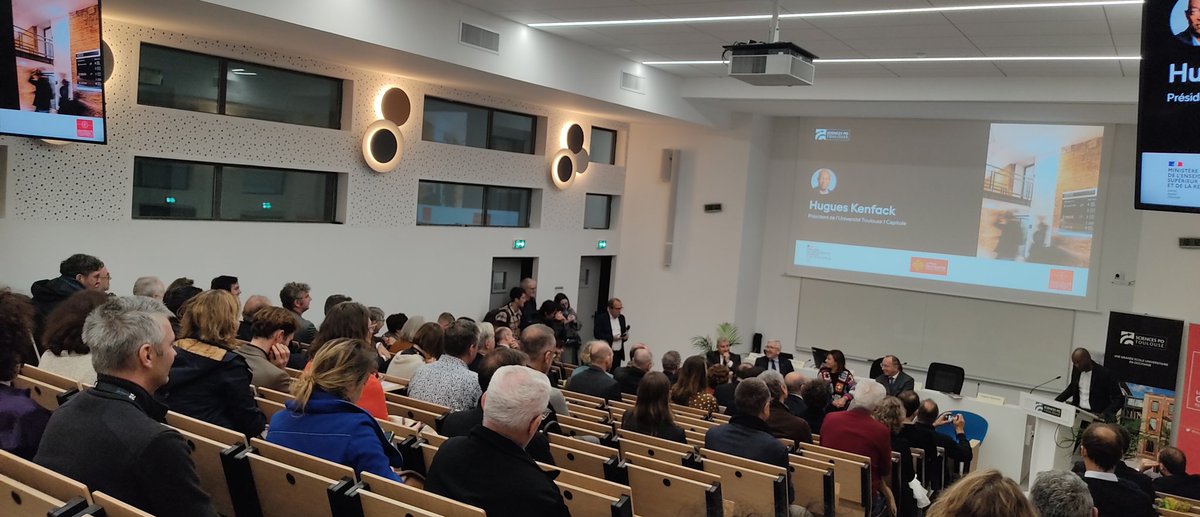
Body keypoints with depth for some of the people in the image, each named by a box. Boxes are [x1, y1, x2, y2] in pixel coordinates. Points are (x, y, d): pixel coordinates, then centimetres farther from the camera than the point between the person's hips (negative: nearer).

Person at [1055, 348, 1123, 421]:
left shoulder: (1105, 374, -14)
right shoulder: (1077, 369, 3)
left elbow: (1119, 399, -10)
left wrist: (1105, 414, -25)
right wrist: (1056, 401, 8)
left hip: (1096, 415, -6)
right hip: (1078, 410, 6)